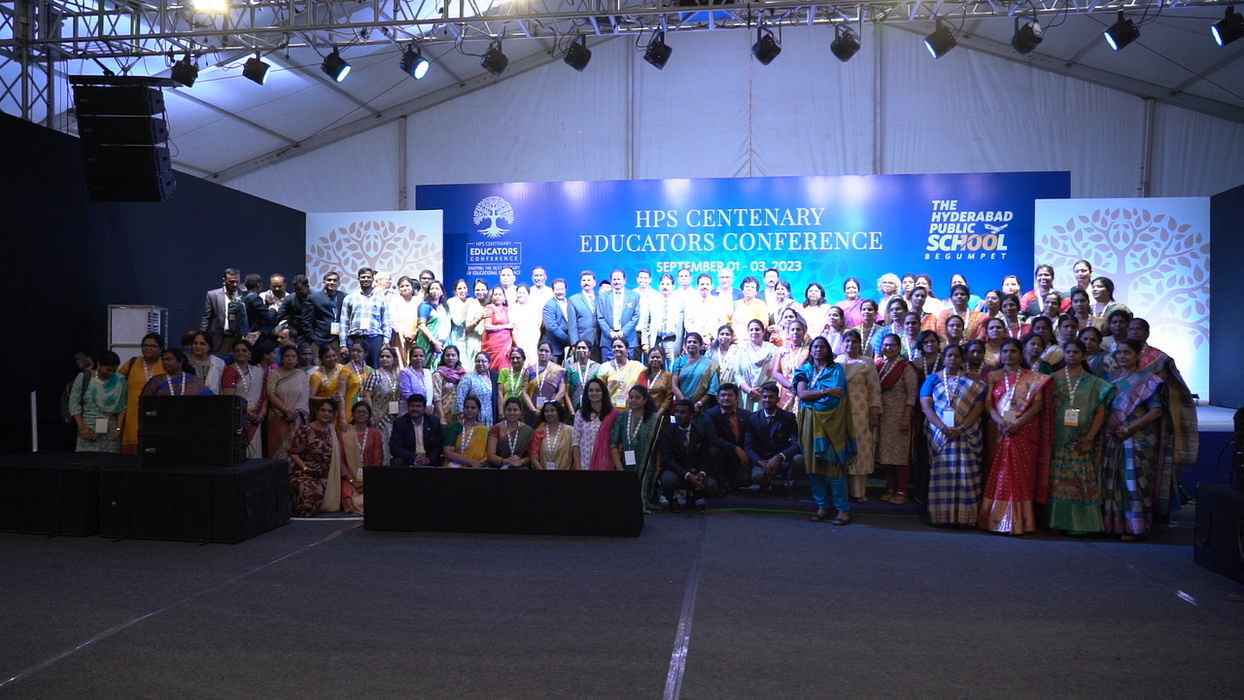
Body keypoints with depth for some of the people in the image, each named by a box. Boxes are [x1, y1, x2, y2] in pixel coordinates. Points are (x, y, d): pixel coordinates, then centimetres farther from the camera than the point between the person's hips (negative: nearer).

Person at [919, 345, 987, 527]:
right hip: (940, 433, 0)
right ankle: (941, 515, -1)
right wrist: (943, 427, -15)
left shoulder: (972, 381, 10)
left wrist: (961, 428, -14)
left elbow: (978, 406, 0)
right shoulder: (933, 379, 10)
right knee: (941, 474, -4)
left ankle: (965, 516, -3)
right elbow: (926, 405, -1)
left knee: (966, 474, -5)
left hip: (966, 434, 0)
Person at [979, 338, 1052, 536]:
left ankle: (1020, 521, 0)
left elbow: (1038, 405, -3)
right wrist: (1000, 422, -14)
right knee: (998, 476, -2)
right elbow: (989, 404, 4)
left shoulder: (1033, 377, 6)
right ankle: (996, 519, 0)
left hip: (1024, 432, -1)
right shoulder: (994, 376, 11)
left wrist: (1017, 423, -15)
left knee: (1021, 475, -3)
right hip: (1000, 432, 1)